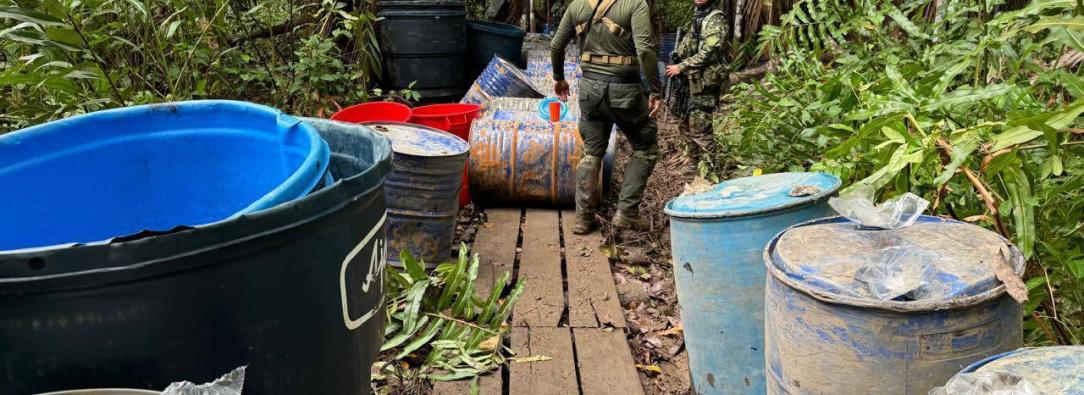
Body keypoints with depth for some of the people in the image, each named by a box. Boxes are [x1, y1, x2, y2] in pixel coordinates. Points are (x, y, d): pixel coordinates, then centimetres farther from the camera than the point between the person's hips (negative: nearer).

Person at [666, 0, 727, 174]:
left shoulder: (715, 19, -13)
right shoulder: (697, 18, 14)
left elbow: (708, 53, -22)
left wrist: (680, 67, -18)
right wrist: (679, 64, 5)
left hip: (706, 83, -9)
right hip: (694, 82, 9)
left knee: (699, 129, -7)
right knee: (687, 124, 17)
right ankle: (693, 163, 32)